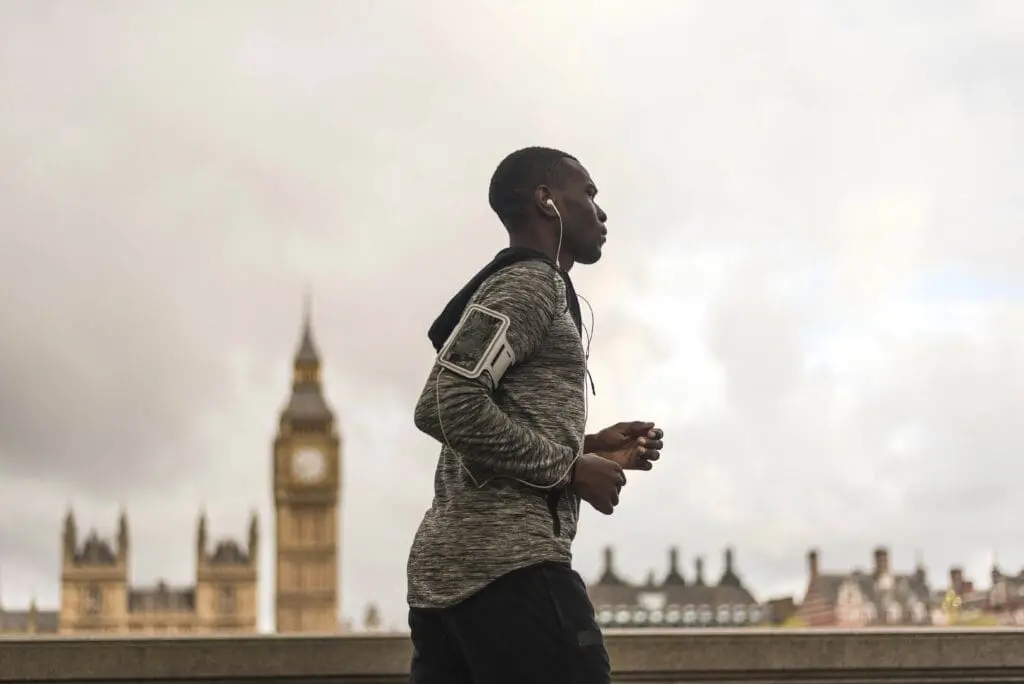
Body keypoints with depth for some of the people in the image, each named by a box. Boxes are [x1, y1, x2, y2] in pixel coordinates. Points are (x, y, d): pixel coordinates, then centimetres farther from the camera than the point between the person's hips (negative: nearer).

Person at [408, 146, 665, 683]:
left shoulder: (504, 286, 27)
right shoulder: (531, 283, -4)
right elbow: (449, 407, -18)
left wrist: (586, 448, 18)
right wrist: (570, 468, -11)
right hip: (507, 561, -10)